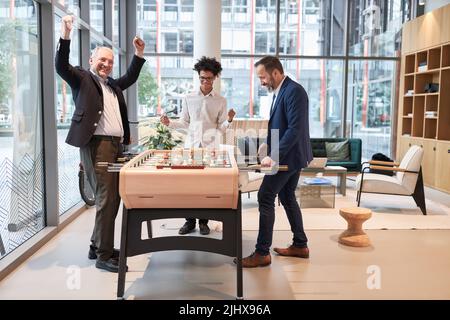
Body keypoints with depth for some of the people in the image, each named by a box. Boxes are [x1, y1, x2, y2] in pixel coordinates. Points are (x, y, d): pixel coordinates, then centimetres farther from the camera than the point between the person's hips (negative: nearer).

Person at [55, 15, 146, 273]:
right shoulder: (82, 78, 4)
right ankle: (104, 256, -2)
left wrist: (139, 55, 31)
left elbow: (130, 78, 38)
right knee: (106, 199, -10)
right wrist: (66, 35, -21)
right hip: (96, 145, -8)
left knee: (114, 197, 11)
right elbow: (61, 66, -12)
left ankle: (97, 246, 25)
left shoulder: (113, 85, 23)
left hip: (116, 145, 8)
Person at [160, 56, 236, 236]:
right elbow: (184, 123, 12)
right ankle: (189, 221, 13)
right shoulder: (189, 98, 7)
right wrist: (169, 123, -5)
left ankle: (203, 221, 15)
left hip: (210, 147, -1)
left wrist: (229, 120, -15)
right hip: (190, 146, 1)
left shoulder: (220, 101, 5)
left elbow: (221, 129, 4)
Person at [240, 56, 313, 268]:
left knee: (265, 197, -9)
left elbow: (295, 129, -25)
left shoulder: (293, 91, -18)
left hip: (289, 156, -10)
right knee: (287, 197, 16)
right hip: (287, 155, 10)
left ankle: (262, 253, -3)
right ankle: (300, 245, 27)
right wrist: (269, 147, 7)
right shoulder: (280, 91, 12)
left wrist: (274, 156, -26)